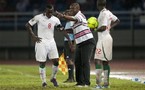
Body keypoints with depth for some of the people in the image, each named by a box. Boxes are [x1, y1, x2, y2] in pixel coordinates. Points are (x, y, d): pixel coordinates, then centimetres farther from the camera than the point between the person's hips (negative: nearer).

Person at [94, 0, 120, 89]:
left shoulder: (104, 13, -15)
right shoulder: (108, 13, 12)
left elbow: (103, 27, -22)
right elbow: (117, 21, 25)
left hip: (103, 39, -10)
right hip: (108, 37, 10)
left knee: (98, 60, -13)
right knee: (105, 61, 12)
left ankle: (98, 84, -21)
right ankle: (106, 83, 14)